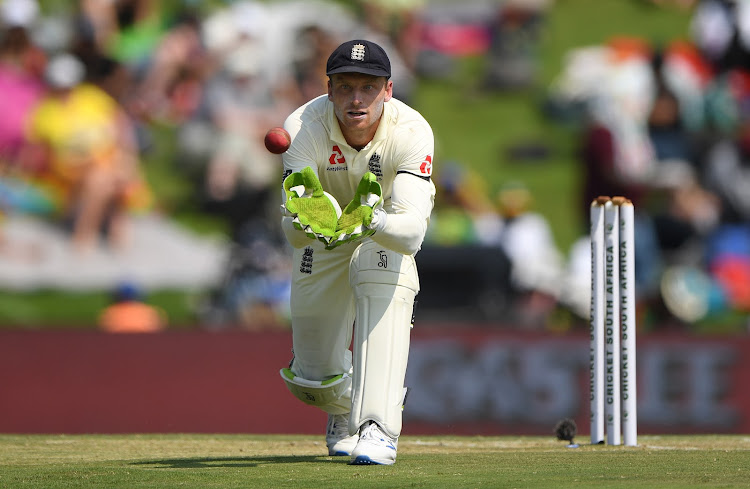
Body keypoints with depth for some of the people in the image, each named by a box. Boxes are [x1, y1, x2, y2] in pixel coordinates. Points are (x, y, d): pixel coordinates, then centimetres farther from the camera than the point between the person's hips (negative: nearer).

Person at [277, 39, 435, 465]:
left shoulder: (411, 132, -35)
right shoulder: (303, 129, -33)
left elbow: (412, 234, -46)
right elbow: (292, 232, -40)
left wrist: (371, 220, -66)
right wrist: (306, 220, -63)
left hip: (387, 227, -1)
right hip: (324, 242, 1)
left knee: (384, 285, -36)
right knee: (312, 379, 4)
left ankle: (378, 428, -34)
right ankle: (345, 407, 43)